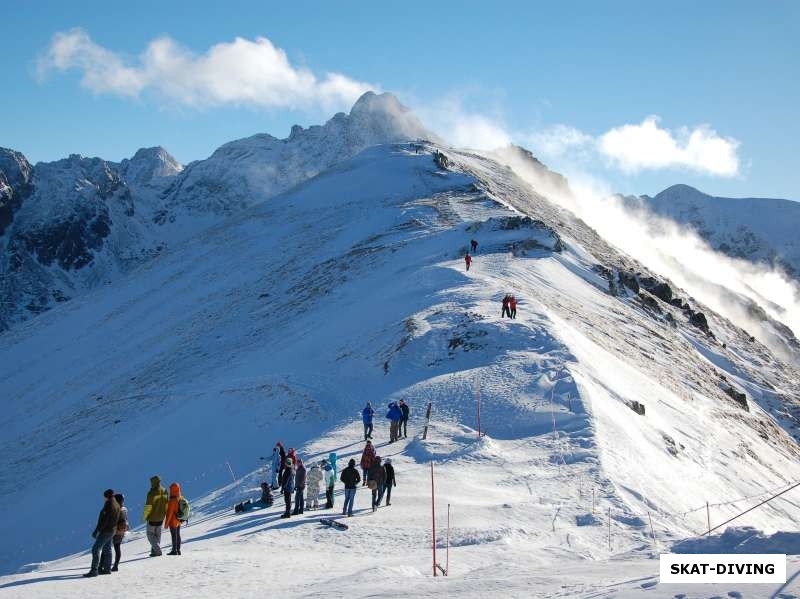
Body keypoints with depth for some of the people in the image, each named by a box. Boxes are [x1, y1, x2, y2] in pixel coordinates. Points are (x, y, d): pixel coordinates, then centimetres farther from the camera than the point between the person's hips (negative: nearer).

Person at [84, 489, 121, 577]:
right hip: (112, 530, 10)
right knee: (107, 549, 18)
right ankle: (107, 569, 24)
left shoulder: (108, 505, -19)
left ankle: (94, 570, -14)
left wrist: (97, 530, -20)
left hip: (106, 531, -10)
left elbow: (104, 520, -23)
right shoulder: (117, 505, 10)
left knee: (96, 549, -10)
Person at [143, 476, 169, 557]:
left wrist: (145, 517, -3)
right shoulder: (164, 491, -1)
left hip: (152, 518, -6)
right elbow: (167, 504, 7)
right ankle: (154, 550, 21)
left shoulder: (152, 493, -20)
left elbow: (148, 506, -17)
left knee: (150, 534, 5)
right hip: (161, 517, 6)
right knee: (157, 534, 18)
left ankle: (157, 550, -6)